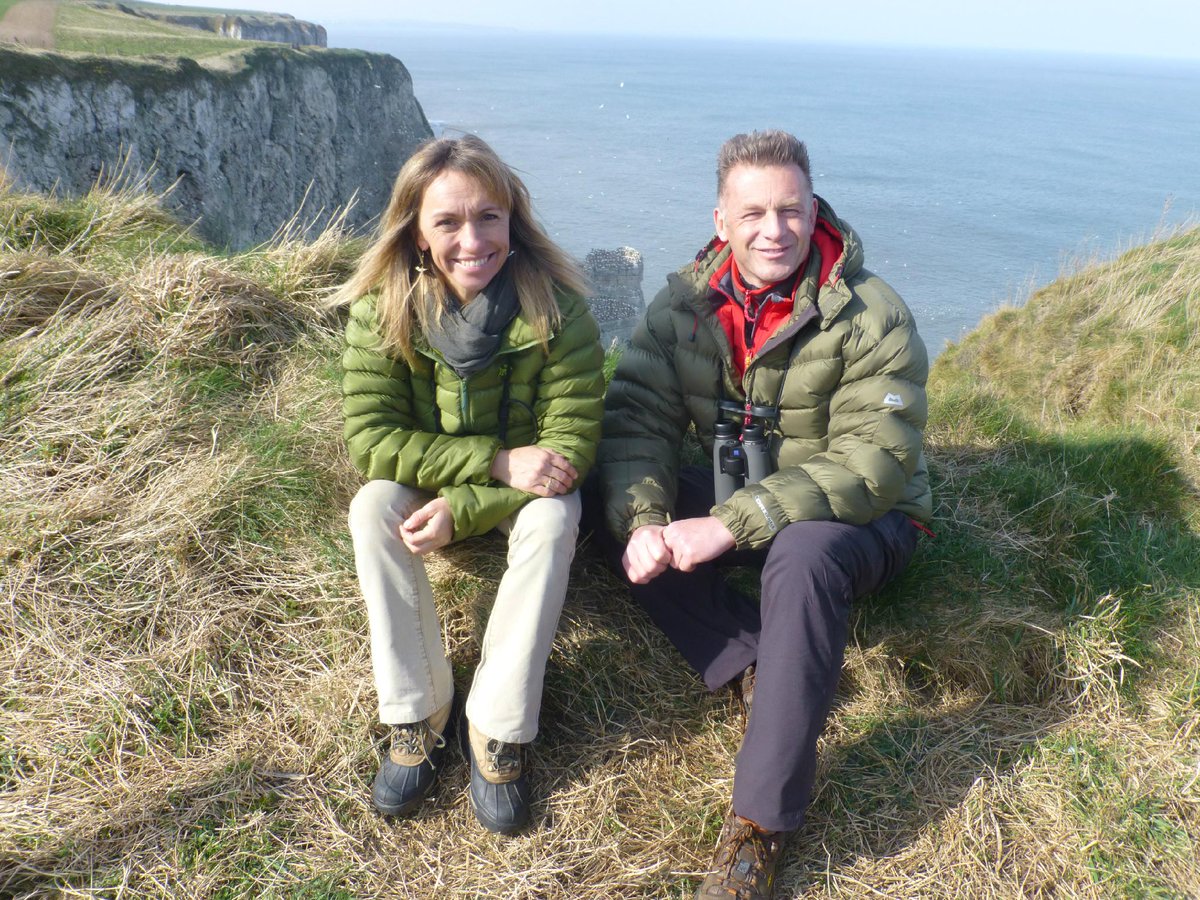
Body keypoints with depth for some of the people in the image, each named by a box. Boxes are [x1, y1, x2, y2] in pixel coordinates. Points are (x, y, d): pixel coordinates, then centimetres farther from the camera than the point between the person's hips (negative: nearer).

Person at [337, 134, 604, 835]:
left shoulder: (556, 308, -23)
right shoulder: (380, 309, -18)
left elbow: (571, 446, -22)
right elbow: (369, 439, -21)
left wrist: (462, 509, -32)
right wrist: (497, 459, -30)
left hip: (523, 490, -1)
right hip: (421, 484, 2)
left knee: (554, 517, -32)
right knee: (373, 506, -28)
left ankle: (497, 729, -21)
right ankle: (418, 716, -17)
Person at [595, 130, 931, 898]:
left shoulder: (872, 318, -20)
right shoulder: (687, 301, -5)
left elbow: (872, 465, -27)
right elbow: (637, 418, -10)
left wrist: (732, 523, -36)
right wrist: (642, 519, -30)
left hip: (866, 518, -5)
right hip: (738, 491, 5)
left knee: (802, 556, -38)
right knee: (622, 513, -16)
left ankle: (761, 825, -27)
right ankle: (761, 674, -14)